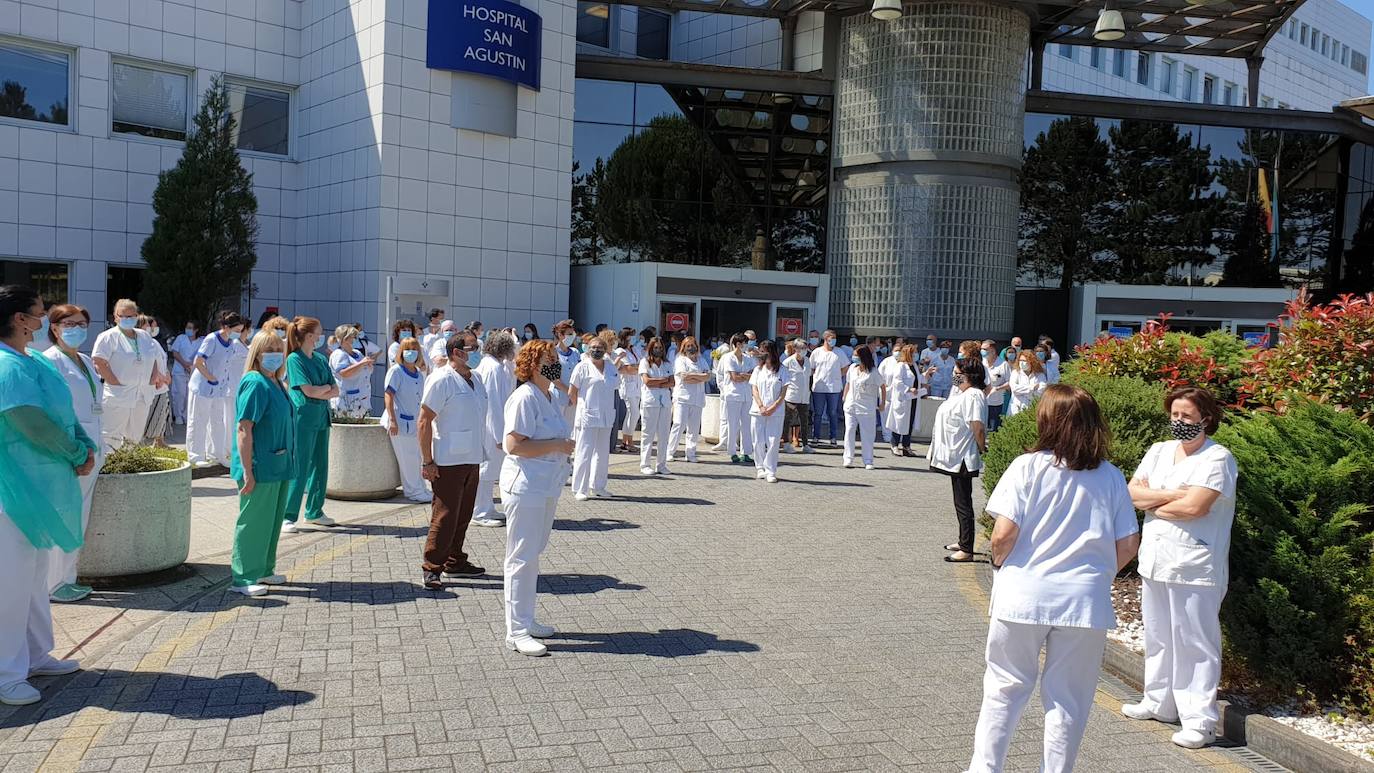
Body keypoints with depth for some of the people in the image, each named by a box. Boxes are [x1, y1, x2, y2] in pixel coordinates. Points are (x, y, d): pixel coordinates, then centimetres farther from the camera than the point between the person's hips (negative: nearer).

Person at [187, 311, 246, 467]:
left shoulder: (232, 343, 3)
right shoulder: (211, 340, -19)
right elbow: (197, 363, -20)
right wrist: (211, 378, -17)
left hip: (219, 388, 7)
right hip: (203, 388, -7)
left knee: (218, 422, 12)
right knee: (198, 422, 2)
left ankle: (215, 454, 22)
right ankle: (196, 456, 9)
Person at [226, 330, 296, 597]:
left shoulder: (276, 383, 11)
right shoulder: (255, 383, -15)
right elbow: (244, 429, -20)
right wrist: (247, 471, -22)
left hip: (279, 465, 9)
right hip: (260, 466, -9)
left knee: (273, 519, 17)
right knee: (253, 521, -1)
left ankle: (264, 570, 30)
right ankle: (242, 579, 8)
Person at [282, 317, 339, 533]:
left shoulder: (321, 359, 12)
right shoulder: (294, 359, -8)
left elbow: (336, 391, 7)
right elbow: (308, 390, -16)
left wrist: (319, 392, -10)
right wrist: (327, 387, 0)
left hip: (321, 417, 7)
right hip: (303, 418, -7)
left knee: (320, 466, 11)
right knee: (300, 468, -6)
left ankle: (314, 512, 22)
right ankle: (288, 516, 0)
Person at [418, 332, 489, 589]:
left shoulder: (475, 379, 13)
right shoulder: (442, 380, -12)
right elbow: (424, 421, -14)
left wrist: (481, 452, 17)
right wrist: (427, 461, -16)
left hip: (472, 459, 8)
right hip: (448, 461, -8)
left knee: (463, 515, 15)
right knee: (445, 515, -5)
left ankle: (455, 562, 26)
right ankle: (432, 568, 5)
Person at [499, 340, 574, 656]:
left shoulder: (552, 397, 12)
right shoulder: (525, 398, -18)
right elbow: (514, 445, -25)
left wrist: (563, 447, 8)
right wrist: (558, 445, -21)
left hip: (547, 487, 10)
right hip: (525, 487, -10)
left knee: (533, 555, 17)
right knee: (522, 557, -4)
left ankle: (526, 620, 28)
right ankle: (516, 631, 3)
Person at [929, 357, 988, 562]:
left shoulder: (973, 396, -21)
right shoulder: (963, 394, 13)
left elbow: (978, 428, -27)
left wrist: (982, 449, -14)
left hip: (963, 459, -11)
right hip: (956, 457, 11)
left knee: (963, 504, -4)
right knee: (961, 502, 20)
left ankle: (967, 551, 2)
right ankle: (963, 542, 33)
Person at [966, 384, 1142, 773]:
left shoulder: (1027, 467, -8)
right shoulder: (1111, 477, 2)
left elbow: (1004, 533, -14)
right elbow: (1128, 545, 2)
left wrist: (1000, 564, 6)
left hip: (1023, 595, -2)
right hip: (1085, 602, 2)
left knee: (1005, 689, 13)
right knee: (1068, 700, 13)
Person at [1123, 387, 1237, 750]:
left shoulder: (1218, 458, -9)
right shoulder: (1159, 451, 11)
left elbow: (1194, 506, -21)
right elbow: (1132, 493, 1)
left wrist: (1152, 502, -6)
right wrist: (1172, 494, -13)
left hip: (1194, 566, -7)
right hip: (1155, 560, 7)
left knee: (1194, 642, -3)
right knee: (1158, 636, 18)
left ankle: (1199, 721, 4)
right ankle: (1160, 703, 32)